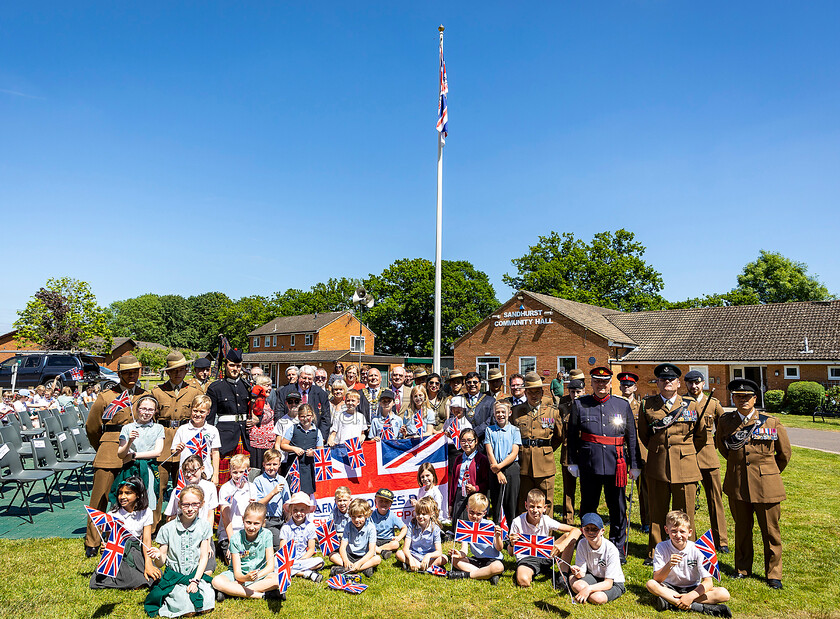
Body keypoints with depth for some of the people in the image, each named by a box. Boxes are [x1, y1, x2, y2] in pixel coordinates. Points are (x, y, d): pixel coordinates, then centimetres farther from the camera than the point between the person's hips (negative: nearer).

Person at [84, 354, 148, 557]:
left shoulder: (146, 396, 9)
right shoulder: (106, 396, 2)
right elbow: (92, 427, 11)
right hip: (109, 454, -2)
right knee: (100, 498, 1)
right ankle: (92, 543, 16)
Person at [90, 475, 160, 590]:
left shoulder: (146, 513, -2)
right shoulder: (113, 515, -7)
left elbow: (146, 540, -6)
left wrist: (148, 564, -19)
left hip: (136, 551, 2)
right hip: (118, 553, -2)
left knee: (155, 577, -22)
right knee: (136, 582, -28)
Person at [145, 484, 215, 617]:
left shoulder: (204, 526, -3)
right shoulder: (167, 529, -6)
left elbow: (204, 558, -1)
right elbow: (161, 564, 0)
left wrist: (195, 581, -12)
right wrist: (158, 557, -23)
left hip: (197, 575, 1)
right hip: (174, 577, -1)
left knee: (206, 606, -20)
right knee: (188, 609, -23)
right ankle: (167, 599, 7)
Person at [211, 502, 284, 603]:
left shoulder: (266, 535, -11)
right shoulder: (236, 539, -12)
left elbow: (270, 566, -13)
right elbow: (237, 573, -15)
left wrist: (258, 575, -33)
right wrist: (246, 578, -38)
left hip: (261, 574, 0)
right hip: (240, 575, 0)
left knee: (278, 579, -31)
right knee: (217, 581, -30)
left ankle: (231, 591, -23)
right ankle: (262, 595, -28)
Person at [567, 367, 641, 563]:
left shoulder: (623, 405, 5)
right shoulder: (580, 405, 3)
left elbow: (632, 437, 8)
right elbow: (572, 435, 5)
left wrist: (634, 465, 6)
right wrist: (572, 462, 2)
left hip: (615, 464, 0)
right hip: (589, 463, 0)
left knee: (618, 508, 6)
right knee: (588, 506, 9)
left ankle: (618, 548, 22)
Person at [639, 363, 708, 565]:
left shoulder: (691, 406, 3)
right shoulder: (647, 405, 4)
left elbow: (701, 436, 14)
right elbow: (643, 434, 15)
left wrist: (686, 453, 13)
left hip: (685, 466, 0)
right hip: (657, 466, 1)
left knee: (684, 514, 5)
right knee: (657, 512, 8)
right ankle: (654, 554, 20)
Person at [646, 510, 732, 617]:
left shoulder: (696, 550, -12)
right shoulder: (661, 548, -12)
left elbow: (708, 582, -16)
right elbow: (657, 579, -19)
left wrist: (691, 596, -31)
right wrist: (669, 565, -37)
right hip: (670, 588, -1)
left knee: (724, 594, -22)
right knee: (650, 584, -31)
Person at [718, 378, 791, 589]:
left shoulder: (771, 422, -5)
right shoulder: (725, 421, -1)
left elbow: (784, 453, 9)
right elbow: (722, 446, 18)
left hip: (766, 486, -1)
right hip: (737, 485, 2)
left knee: (771, 531, 6)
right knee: (742, 529, 14)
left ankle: (773, 574, 22)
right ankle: (742, 569, 29)